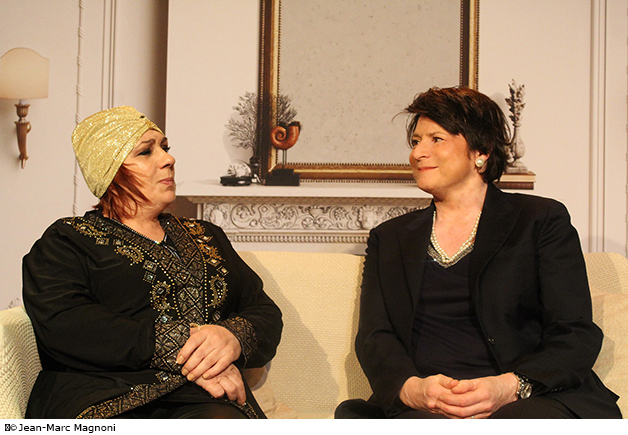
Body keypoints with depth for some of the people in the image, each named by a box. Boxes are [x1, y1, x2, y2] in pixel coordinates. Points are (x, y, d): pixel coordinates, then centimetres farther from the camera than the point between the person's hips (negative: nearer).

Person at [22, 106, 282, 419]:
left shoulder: (206, 238, 27)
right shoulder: (65, 241, 13)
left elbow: (267, 315, 20)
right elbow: (62, 324, -6)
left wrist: (234, 338, -6)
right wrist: (178, 351, -13)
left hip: (201, 403, 3)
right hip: (103, 402, -2)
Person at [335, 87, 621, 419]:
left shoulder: (542, 220, 12)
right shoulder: (389, 238, 22)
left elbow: (578, 335, 3)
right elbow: (373, 337, 11)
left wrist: (509, 386, -17)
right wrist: (411, 387, -13)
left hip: (529, 404, -1)